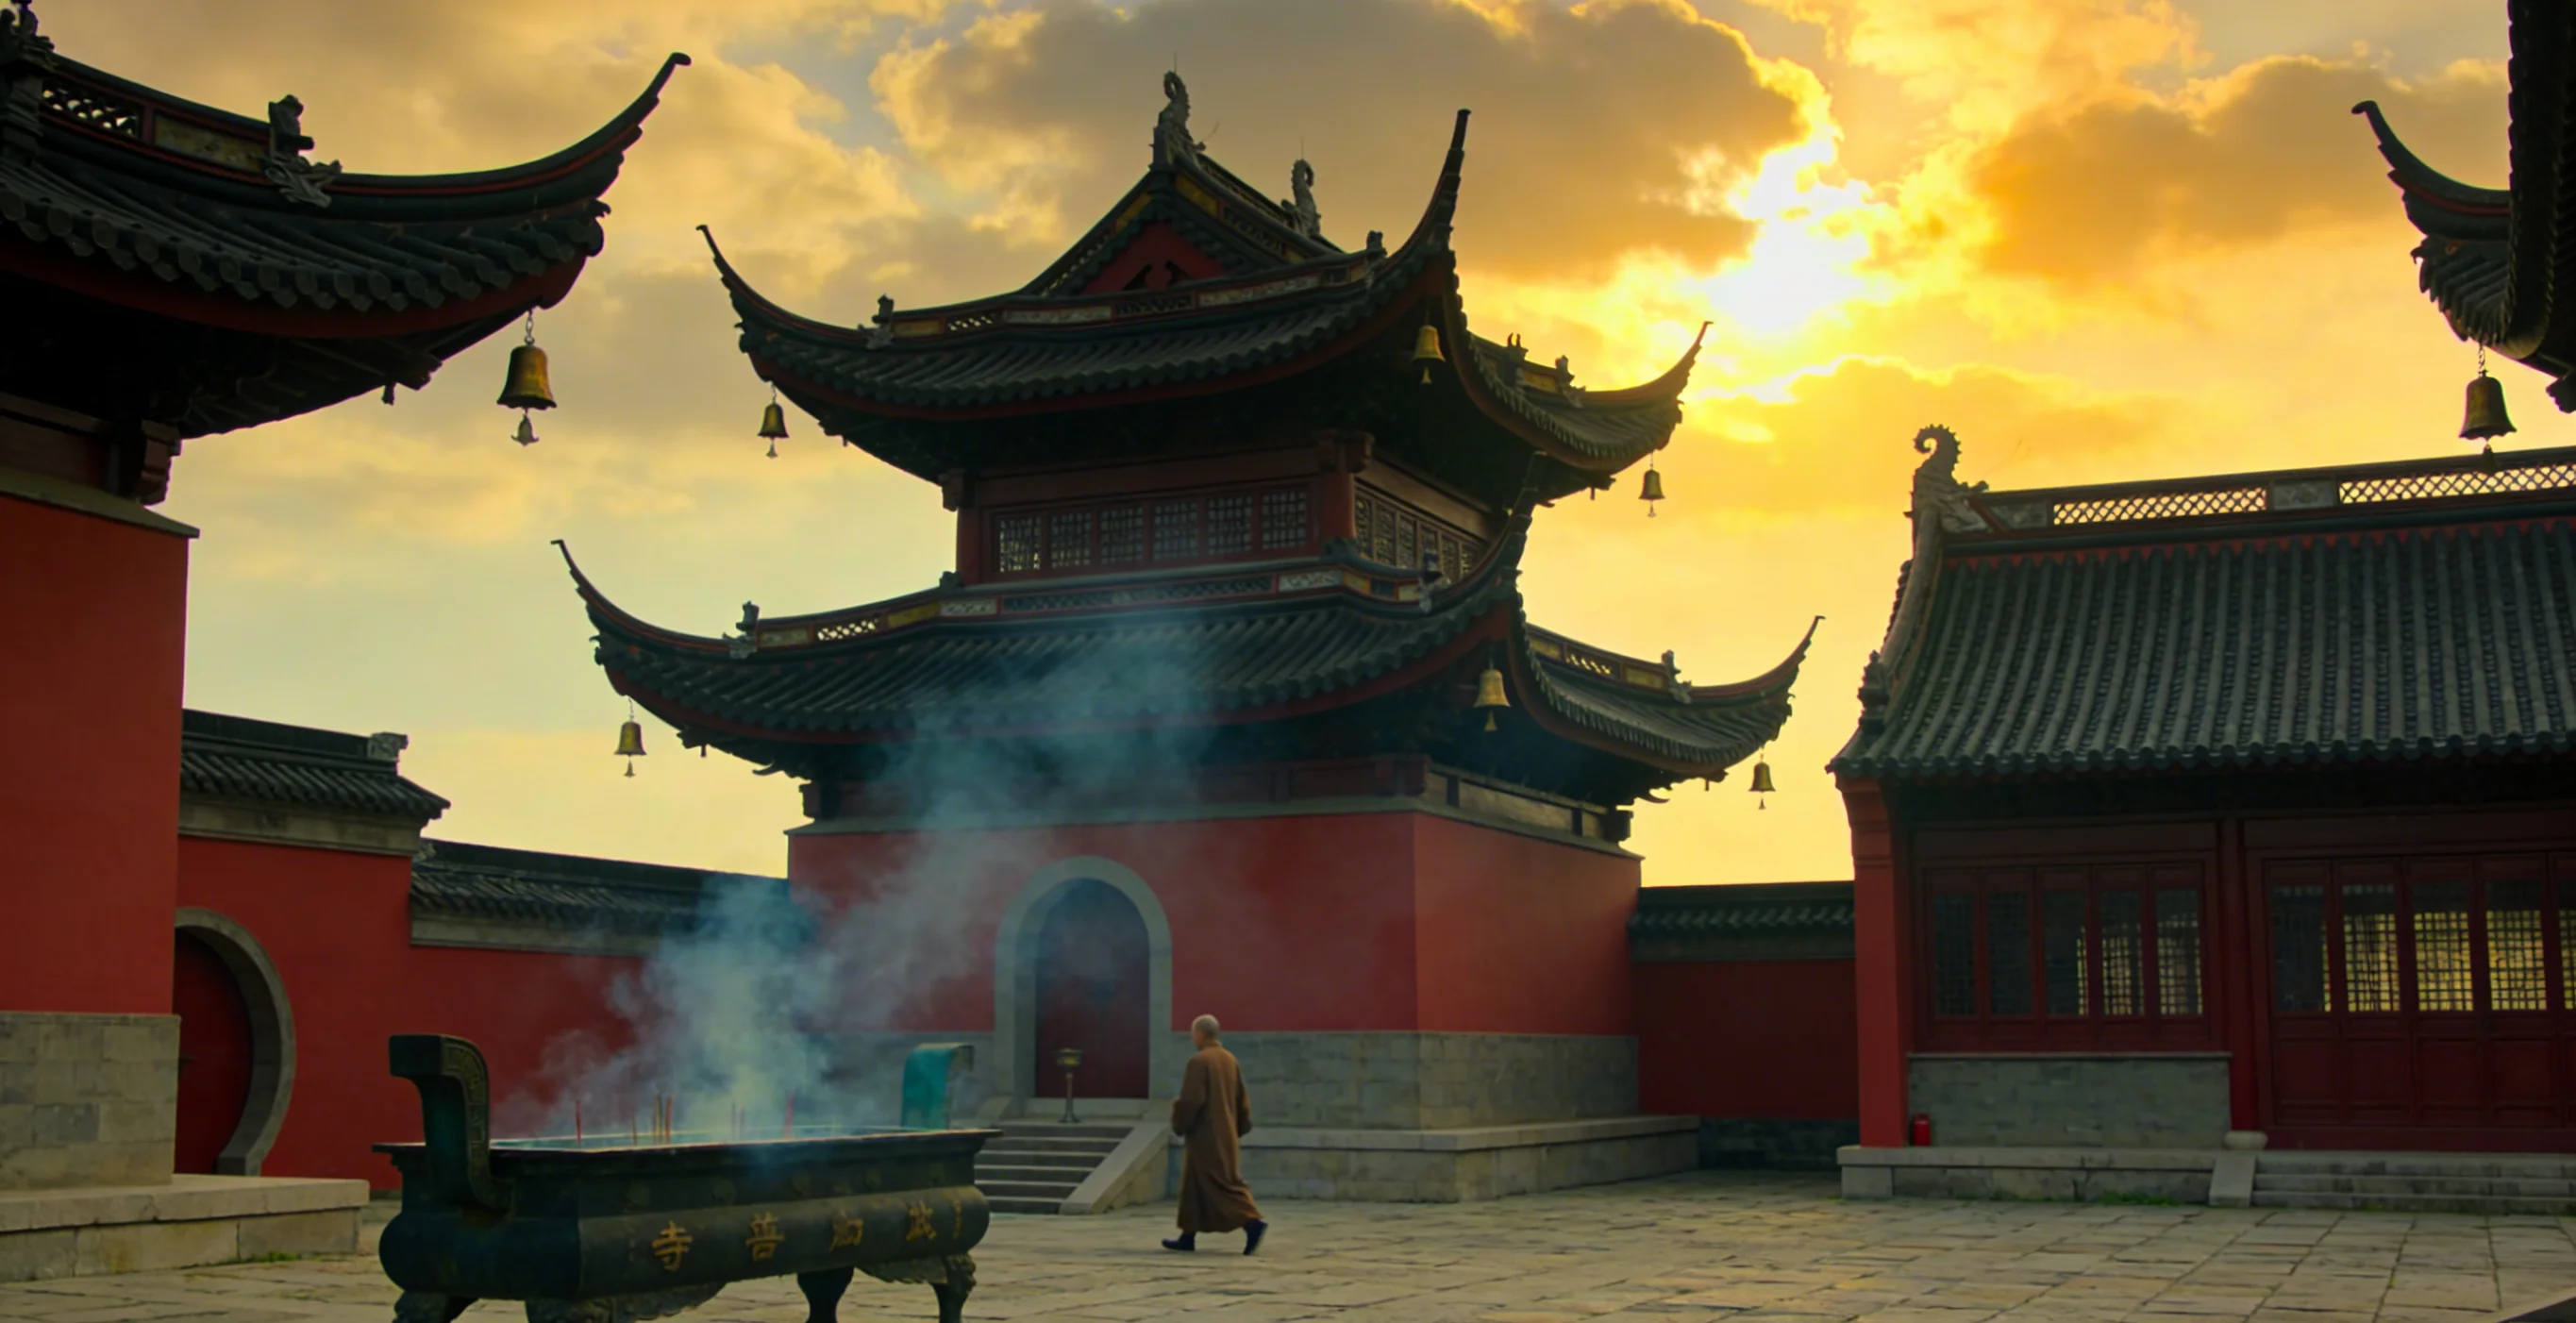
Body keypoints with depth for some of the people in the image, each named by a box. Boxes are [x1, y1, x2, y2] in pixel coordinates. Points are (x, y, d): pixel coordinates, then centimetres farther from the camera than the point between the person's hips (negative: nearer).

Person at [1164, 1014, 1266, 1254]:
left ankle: (1253, 1222, -21)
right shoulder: (1230, 1059, 8)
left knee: (1221, 1184, -8)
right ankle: (1188, 1236, 18)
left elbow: (1191, 1099, -19)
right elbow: (1242, 1099, 12)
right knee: (1194, 1185, 15)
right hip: (1225, 1135, 8)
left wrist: (1179, 1123, -4)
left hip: (1205, 1135, -8)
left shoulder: (1199, 1061, -16)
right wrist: (1239, 1127, 19)